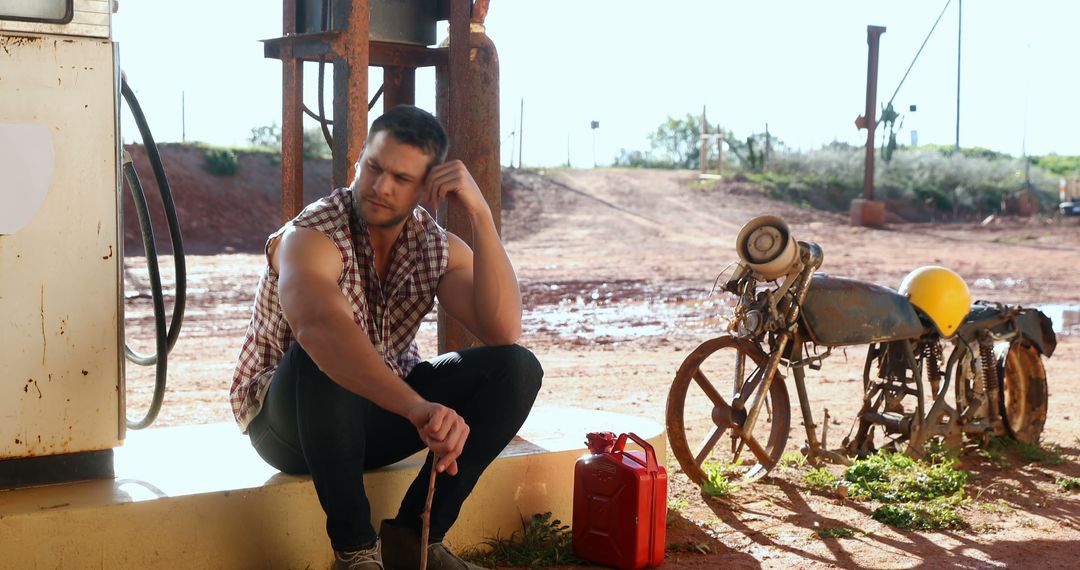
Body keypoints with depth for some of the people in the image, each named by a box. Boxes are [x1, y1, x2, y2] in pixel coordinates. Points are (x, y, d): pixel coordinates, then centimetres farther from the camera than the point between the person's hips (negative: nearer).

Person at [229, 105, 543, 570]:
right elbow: (320, 327, -46)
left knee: (517, 368, -14)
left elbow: (504, 333, -20)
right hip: (288, 419, -5)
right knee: (325, 355, -40)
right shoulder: (312, 238, -24)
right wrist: (418, 408, -61)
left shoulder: (438, 247, -5)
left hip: (376, 417, 6)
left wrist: (480, 213, -26)